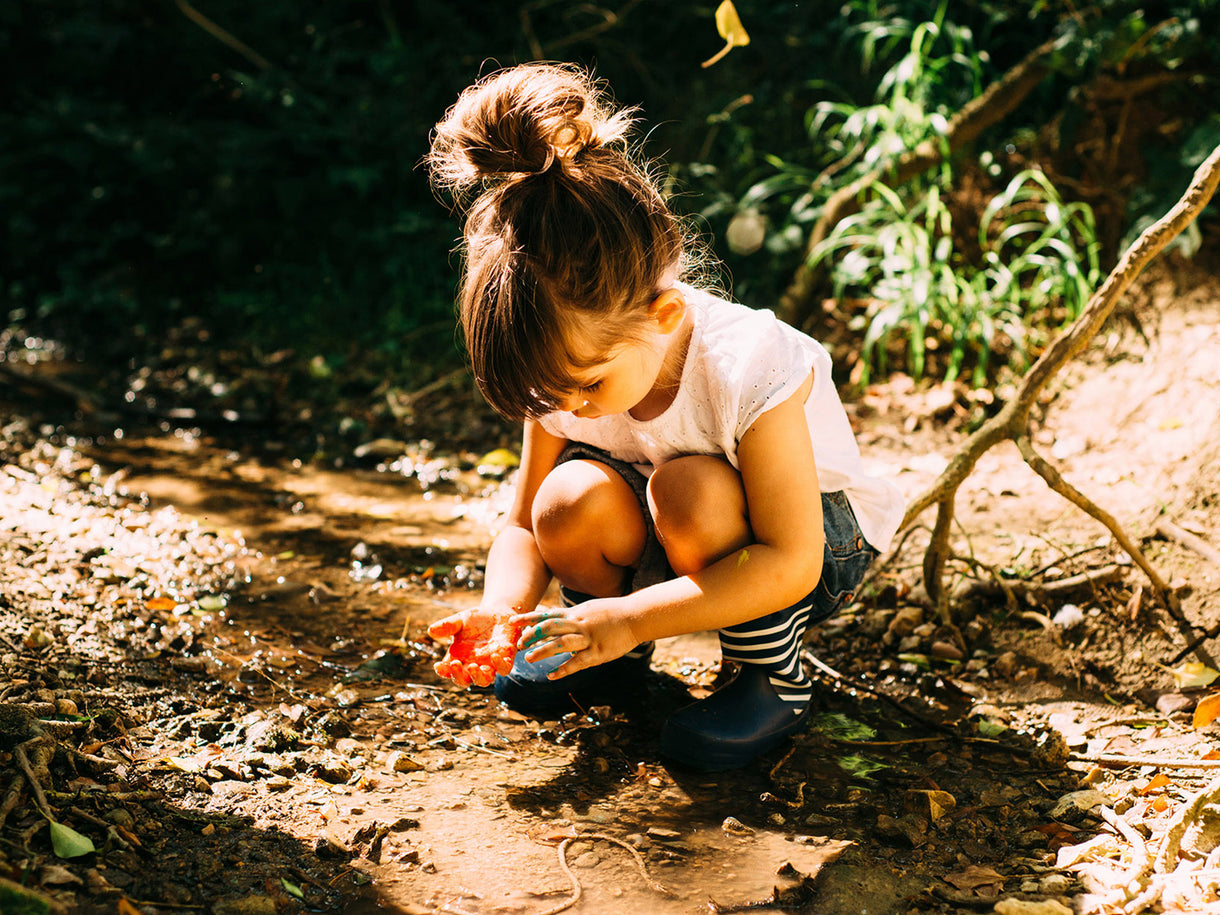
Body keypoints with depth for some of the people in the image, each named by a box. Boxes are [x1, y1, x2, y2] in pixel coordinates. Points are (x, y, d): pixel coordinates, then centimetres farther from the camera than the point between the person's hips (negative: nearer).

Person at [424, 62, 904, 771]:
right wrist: (500, 613, -28)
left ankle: (776, 680, -11)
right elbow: (524, 527, -6)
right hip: (671, 550, 5)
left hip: (820, 548, -4)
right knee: (570, 503, -28)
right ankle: (616, 660, 4)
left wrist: (628, 617, -41)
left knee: (688, 488, -36)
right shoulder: (568, 370, -17)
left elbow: (790, 565, -34)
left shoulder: (747, 366, -34)